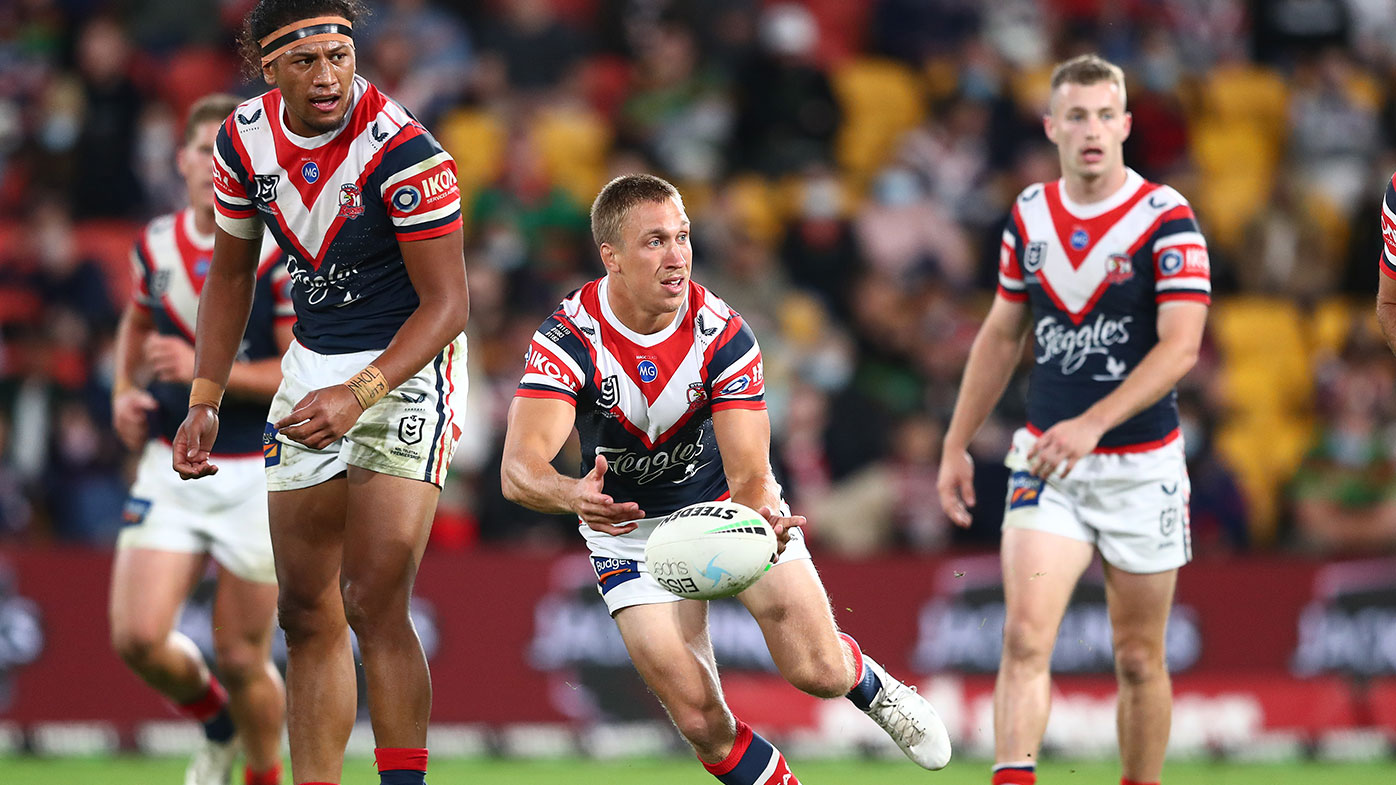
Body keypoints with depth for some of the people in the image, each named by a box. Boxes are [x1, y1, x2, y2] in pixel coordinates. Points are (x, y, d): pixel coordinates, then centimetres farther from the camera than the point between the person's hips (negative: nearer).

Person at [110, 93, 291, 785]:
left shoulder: (284, 254, -11)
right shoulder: (155, 244, 5)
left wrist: (202, 369, -22)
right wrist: (125, 391, 10)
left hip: (259, 474, -4)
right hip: (169, 466, 4)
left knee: (242, 659, -1)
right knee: (137, 637, -10)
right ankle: (215, 721, 22)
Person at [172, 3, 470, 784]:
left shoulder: (404, 152, -23)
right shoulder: (245, 141, -5)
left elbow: (447, 304, -20)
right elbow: (231, 272, 11)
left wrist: (359, 396, -31)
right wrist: (204, 403, 7)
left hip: (406, 367, -6)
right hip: (313, 363, 6)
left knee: (374, 603, -16)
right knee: (308, 612, 8)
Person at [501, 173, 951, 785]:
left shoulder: (722, 334, -23)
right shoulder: (568, 338, -26)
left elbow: (747, 475, -28)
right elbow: (519, 470, -37)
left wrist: (762, 517, -52)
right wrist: (574, 495, -60)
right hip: (631, 528, 0)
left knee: (818, 671, -12)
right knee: (701, 721, -12)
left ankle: (872, 686, 24)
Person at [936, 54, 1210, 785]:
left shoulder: (1166, 218, -10)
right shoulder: (1028, 215, 5)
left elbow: (1181, 345, -19)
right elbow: (1000, 335, 17)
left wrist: (1093, 423, -29)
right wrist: (956, 445, 15)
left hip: (1140, 467, -3)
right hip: (1044, 464, 3)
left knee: (1138, 659, 7)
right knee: (1025, 636, -14)